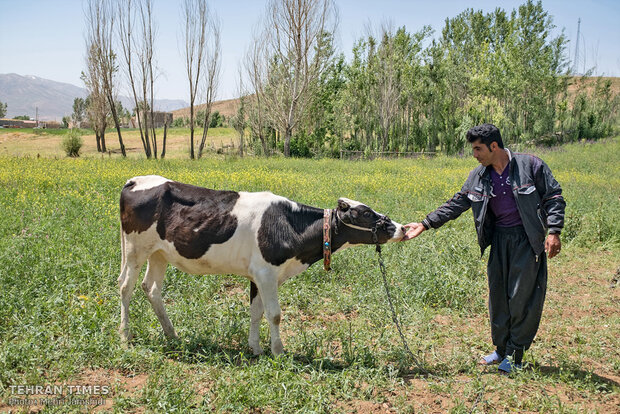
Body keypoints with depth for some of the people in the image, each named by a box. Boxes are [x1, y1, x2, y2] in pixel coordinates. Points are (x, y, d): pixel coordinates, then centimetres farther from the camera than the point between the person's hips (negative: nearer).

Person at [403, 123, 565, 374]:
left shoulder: (530, 165, -7)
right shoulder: (478, 177, 6)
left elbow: (554, 198, -3)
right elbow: (456, 205, 8)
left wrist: (554, 232, -14)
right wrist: (425, 224, 0)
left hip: (527, 240, -5)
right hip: (499, 239, 5)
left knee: (523, 297, -3)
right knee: (498, 295, 9)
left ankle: (515, 354, 10)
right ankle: (501, 349, 24)